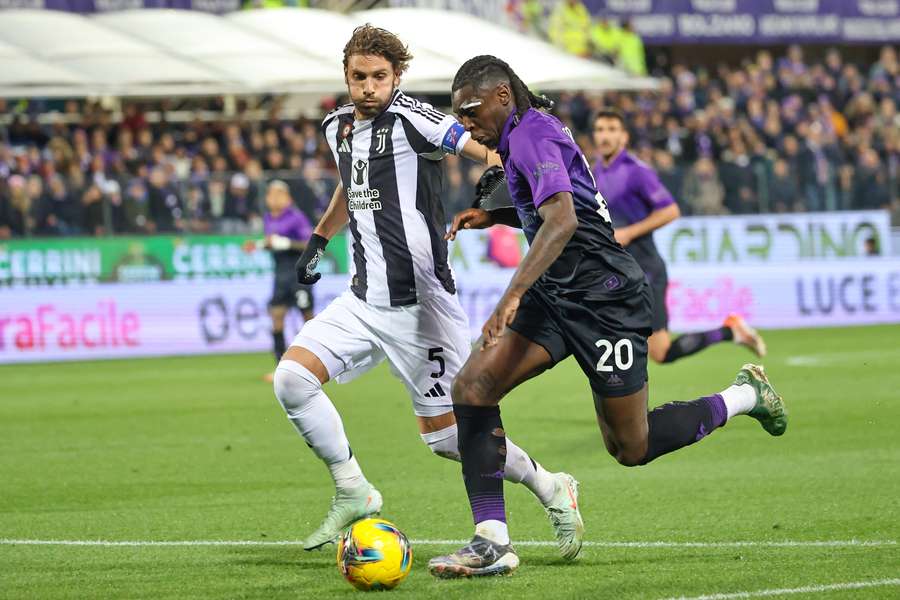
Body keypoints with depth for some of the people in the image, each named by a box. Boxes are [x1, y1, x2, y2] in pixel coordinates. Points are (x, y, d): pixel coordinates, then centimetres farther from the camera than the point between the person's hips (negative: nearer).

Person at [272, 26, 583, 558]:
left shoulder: (409, 116, -13)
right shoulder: (338, 125, 10)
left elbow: (484, 148, -22)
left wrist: (496, 166, -43)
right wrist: (319, 239, 28)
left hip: (419, 303, -7)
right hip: (364, 299, 7)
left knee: (444, 433, -3)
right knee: (291, 379, -9)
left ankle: (553, 491, 17)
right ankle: (354, 494, 6)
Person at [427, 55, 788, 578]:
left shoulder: (530, 134, -16)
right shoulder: (534, 130, 15)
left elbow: (562, 220, -30)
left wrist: (513, 295, -38)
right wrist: (494, 217, 18)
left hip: (602, 295, -10)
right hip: (556, 297, 10)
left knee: (631, 449, 1)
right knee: (472, 386, -9)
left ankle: (744, 397, 23)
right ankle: (493, 542, -13)